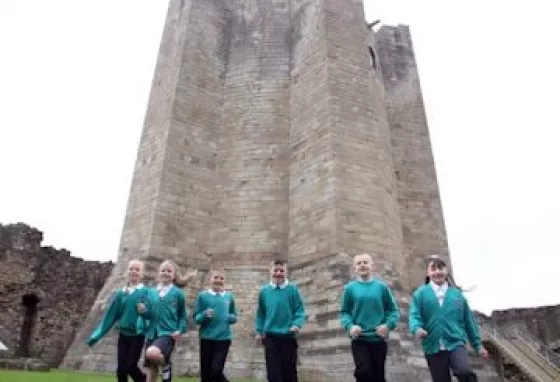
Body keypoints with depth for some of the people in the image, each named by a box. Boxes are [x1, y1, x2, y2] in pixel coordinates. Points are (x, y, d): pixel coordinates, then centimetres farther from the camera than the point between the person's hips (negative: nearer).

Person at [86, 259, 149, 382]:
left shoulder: (146, 292, -7)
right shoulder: (120, 293, 3)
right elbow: (110, 316, 7)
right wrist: (96, 336, 5)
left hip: (137, 336, -4)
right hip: (123, 335, 4)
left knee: (130, 366, -6)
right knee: (121, 369, 4)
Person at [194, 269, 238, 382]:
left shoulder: (229, 297, 5)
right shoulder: (203, 295, -1)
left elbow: (234, 316, 13)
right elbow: (196, 318, 0)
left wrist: (229, 317, -9)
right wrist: (205, 315, -20)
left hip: (223, 339, 0)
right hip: (206, 338, 0)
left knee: (216, 371, -11)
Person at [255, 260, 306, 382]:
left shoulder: (293, 289, -4)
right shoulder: (264, 291, 2)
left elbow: (300, 310, -5)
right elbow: (260, 313, 9)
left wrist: (297, 324, -21)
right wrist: (259, 331, 6)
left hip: (288, 336, -1)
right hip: (271, 336, 1)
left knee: (290, 371, 10)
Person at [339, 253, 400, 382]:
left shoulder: (382, 286, 2)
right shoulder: (349, 288, 0)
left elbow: (393, 310, 3)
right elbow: (344, 312, 2)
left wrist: (388, 325, -14)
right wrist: (350, 326, -16)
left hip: (379, 339, 2)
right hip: (359, 340, -1)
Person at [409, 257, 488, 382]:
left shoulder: (457, 293, 8)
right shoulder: (420, 293, 1)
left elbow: (469, 320, 13)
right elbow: (414, 316, -7)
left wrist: (478, 344, 15)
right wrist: (417, 329, -29)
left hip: (456, 343, 0)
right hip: (433, 347, 0)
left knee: (465, 372, -29)